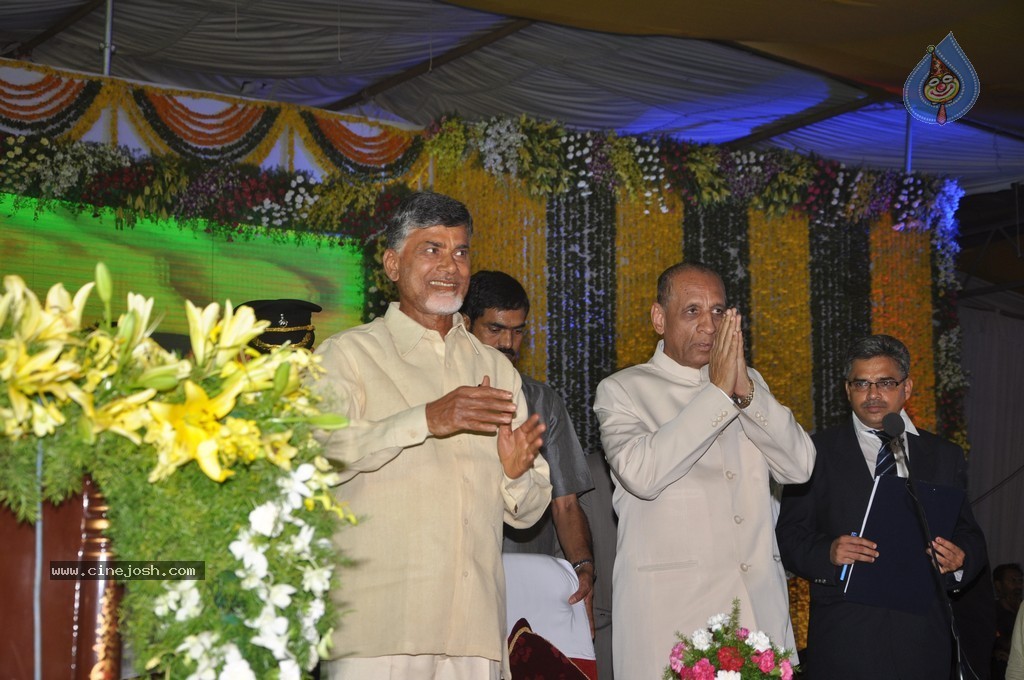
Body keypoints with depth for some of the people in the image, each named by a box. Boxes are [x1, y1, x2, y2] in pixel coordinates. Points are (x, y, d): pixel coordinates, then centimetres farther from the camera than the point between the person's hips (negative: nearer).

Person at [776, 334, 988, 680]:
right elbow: (789, 536, 0)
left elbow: (969, 536, 12)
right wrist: (827, 552, -20)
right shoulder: (818, 453, 4)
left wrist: (961, 559, -10)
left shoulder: (945, 457, 12)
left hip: (921, 638, 3)